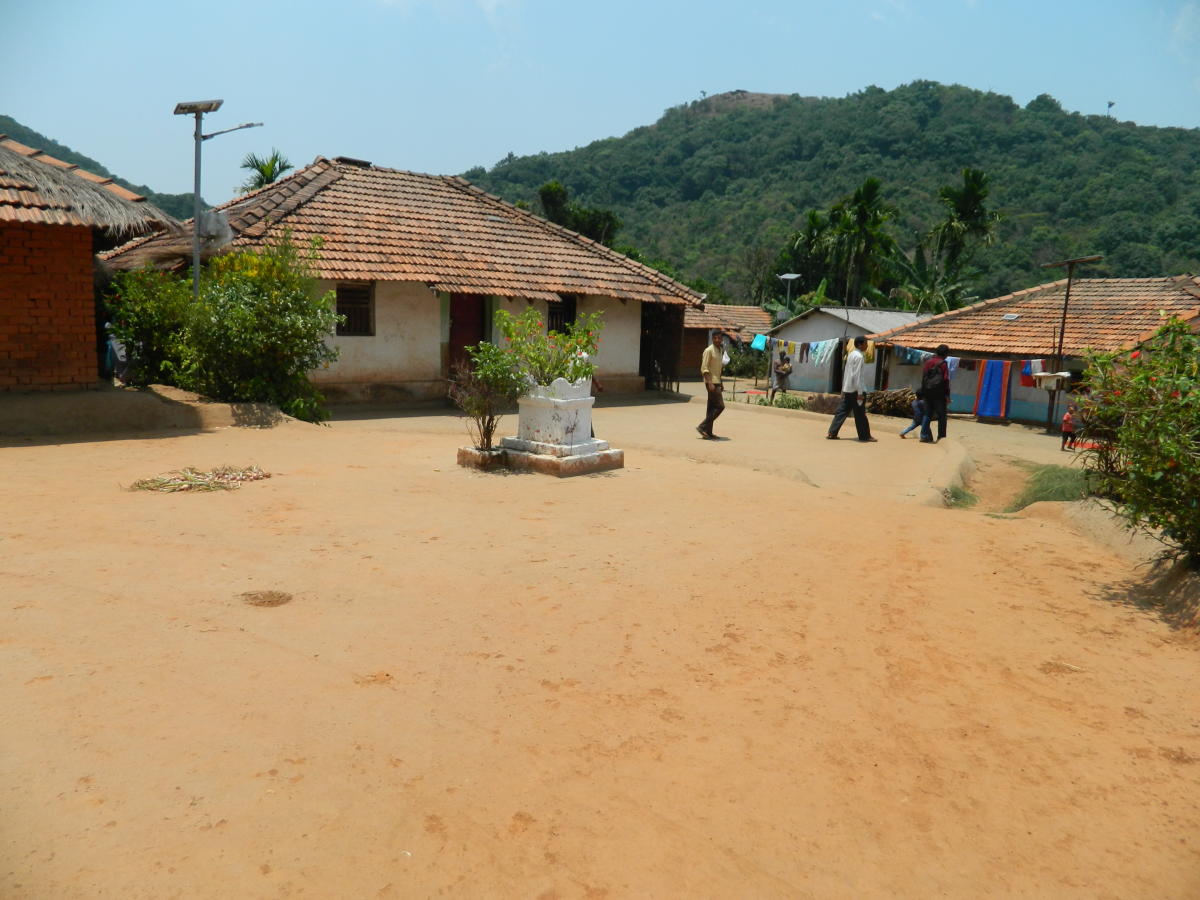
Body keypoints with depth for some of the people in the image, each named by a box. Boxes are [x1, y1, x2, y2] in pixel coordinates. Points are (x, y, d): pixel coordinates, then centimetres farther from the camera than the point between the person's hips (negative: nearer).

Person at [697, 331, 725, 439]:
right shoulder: (709, 350, -11)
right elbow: (704, 368, -16)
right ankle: (702, 426, -10)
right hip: (711, 382, -9)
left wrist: (720, 384, 21)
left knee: (712, 407, 8)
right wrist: (710, 383, -26)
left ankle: (708, 432, 10)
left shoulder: (720, 351, 16)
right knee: (720, 406, -13)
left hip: (716, 382, 9)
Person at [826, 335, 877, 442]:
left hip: (847, 389, 9)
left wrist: (843, 388, 21)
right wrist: (860, 392, -19)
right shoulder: (859, 356, -14)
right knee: (860, 414, 0)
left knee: (842, 411, 6)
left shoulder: (851, 355, 14)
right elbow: (857, 376, -20)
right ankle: (865, 436, 8)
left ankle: (832, 433, 1)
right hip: (855, 390, -9)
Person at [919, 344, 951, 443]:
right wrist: (947, 395, -8)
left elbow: (923, 378, 11)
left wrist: (923, 393, 16)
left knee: (927, 414, 9)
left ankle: (924, 436, 2)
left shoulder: (928, 362, 8)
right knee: (941, 415, 4)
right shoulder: (943, 364, -8)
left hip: (927, 393, 5)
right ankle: (941, 436, 4)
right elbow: (946, 380, -11)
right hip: (939, 393, -5)